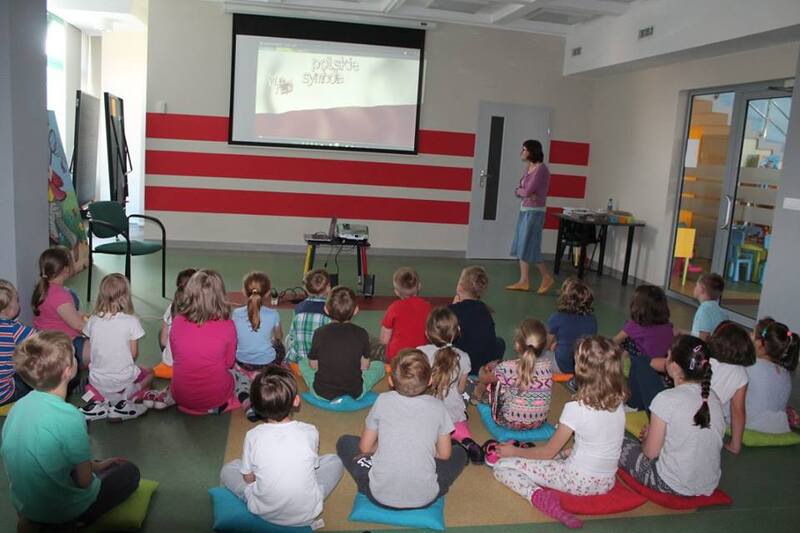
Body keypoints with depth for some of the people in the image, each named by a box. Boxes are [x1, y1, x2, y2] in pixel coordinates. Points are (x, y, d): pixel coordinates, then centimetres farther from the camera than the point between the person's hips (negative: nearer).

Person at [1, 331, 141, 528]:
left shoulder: (19, 406, -7)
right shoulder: (70, 417, -30)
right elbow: (84, 481, -19)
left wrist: (96, 465, 11)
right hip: (63, 510, -7)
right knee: (129, 472, 15)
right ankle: (73, 523, -1)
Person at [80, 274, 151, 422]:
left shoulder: (93, 320, -6)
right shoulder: (131, 321, -16)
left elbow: (94, 350, 4)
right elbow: (134, 354, -9)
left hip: (97, 380, 4)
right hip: (123, 380, -4)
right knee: (149, 373, 25)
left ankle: (98, 398, 7)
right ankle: (124, 402, 2)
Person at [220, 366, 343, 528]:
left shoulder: (253, 436, -17)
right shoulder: (310, 432, -15)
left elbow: (248, 478, -3)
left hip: (265, 514, 0)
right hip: (307, 515, 0)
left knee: (228, 470, 21)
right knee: (334, 461, 21)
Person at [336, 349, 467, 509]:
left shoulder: (383, 401, -6)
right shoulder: (437, 407, -5)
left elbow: (365, 447, 4)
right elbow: (444, 454, 6)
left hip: (381, 495, 0)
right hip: (424, 498, 0)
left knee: (345, 442, 19)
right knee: (459, 453, 25)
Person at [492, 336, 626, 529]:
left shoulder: (576, 408, -22)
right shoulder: (618, 403, -5)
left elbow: (548, 451, -10)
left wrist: (515, 451, 4)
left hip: (580, 481, -7)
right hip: (607, 482, 7)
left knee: (502, 466, -2)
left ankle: (539, 497, -19)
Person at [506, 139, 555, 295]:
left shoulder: (541, 168, -15)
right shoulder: (528, 168, 12)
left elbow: (527, 191, -20)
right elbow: (518, 190, 10)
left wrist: (520, 190, 1)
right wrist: (523, 192, -11)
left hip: (534, 212, -9)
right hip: (524, 210, 9)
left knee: (530, 247, -4)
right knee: (521, 246, 9)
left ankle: (547, 278, 10)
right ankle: (524, 281, 14)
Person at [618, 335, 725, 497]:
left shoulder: (666, 399, -21)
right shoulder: (713, 397, -3)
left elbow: (651, 452, -12)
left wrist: (646, 438, 9)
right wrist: (654, 431, 14)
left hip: (673, 486, -7)